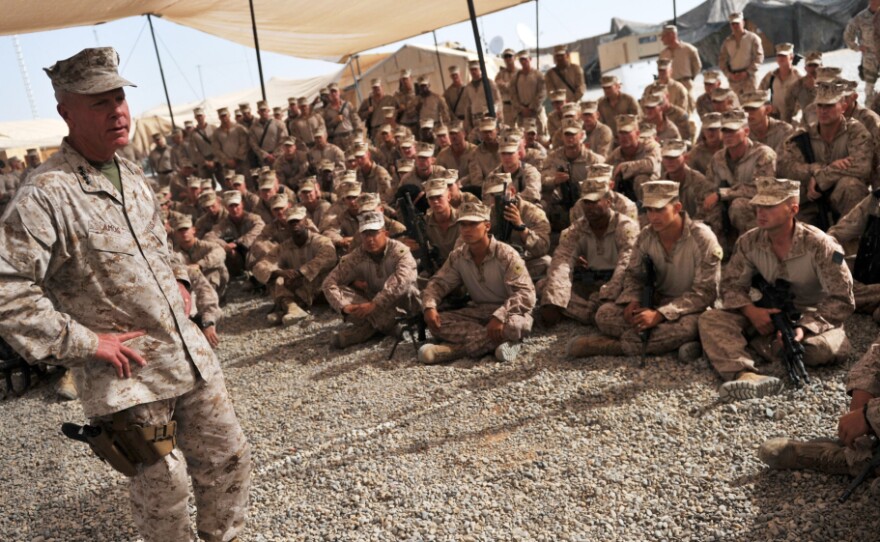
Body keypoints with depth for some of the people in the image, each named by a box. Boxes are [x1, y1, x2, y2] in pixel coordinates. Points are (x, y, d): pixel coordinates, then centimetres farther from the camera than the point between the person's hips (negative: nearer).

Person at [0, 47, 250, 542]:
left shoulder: (132, 176, 7)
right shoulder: (46, 194, -18)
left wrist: (179, 282, 9)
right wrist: (84, 342, -19)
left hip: (192, 354, 7)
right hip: (128, 376, -7)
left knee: (228, 457, 17)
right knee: (164, 486, 9)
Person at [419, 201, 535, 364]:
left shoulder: (506, 255, -17)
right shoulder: (457, 257, -1)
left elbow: (526, 294, -24)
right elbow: (438, 283, 3)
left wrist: (499, 316, -39)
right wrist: (429, 306, -20)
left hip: (509, 312, -4)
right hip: (478, 313, 5)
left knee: (514, 325, -40)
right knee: (436, 322, -19)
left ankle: (456, 348, -28)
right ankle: (496, 342, -28)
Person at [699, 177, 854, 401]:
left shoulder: (819, 245, -17)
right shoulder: (749, 242, -5)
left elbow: (841, 299, -18)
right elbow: (731, 285, -1)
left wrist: (804, 328, -33)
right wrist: (751, 311, -23)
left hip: (812, 317, -3)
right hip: (766, 315, 3)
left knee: (829, 347, -38)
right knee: (711, 319, -22)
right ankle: (745, 375, -49)